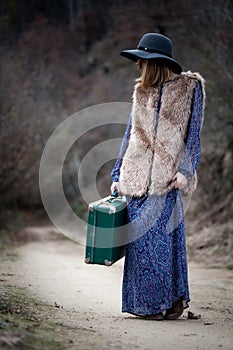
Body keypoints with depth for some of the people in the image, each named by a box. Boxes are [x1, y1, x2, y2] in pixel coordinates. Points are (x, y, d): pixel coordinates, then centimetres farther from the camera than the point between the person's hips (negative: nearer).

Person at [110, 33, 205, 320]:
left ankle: (170, 299, 2)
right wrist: (117, 174, 13)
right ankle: (143, 302, 8)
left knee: (157, 235, -9)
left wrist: (185, 170, -11)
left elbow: (193, 134, -1)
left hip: (167, 177, -4)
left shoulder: (189, 87, 2)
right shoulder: (141, 91, 15)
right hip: (137, 175, 4)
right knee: (138, 236, 0)